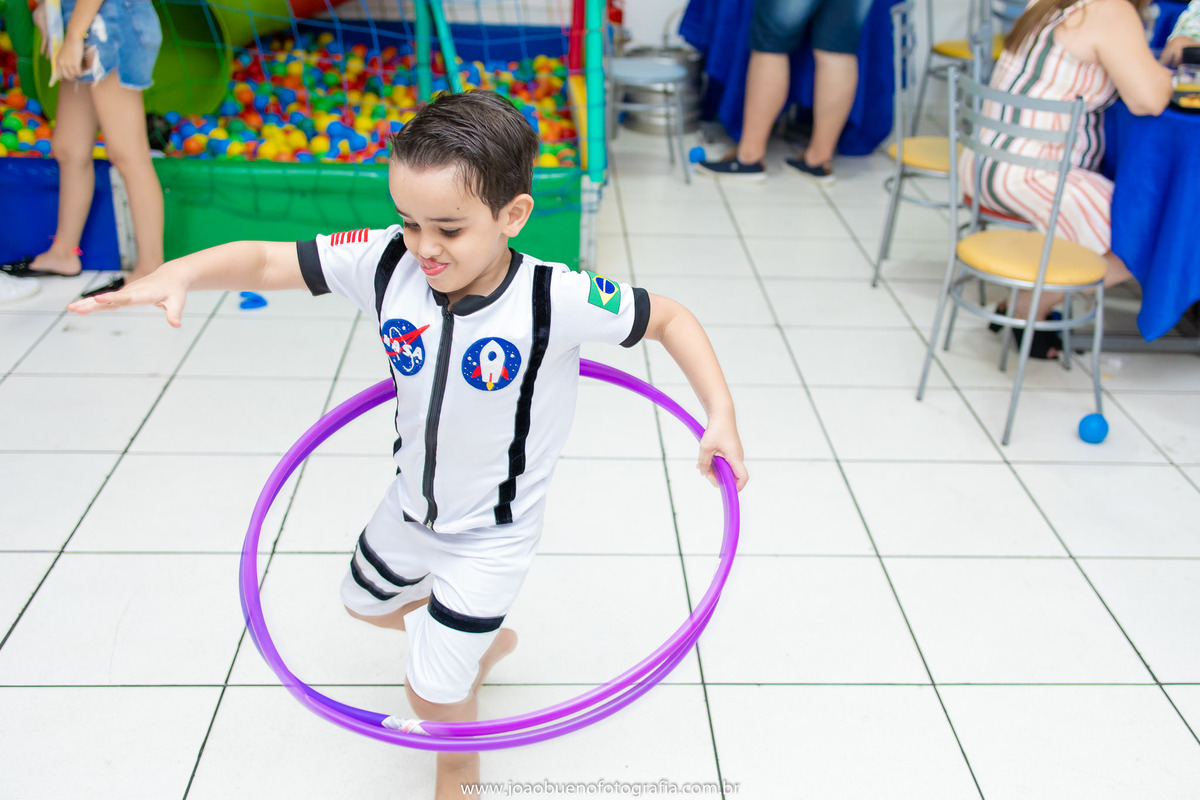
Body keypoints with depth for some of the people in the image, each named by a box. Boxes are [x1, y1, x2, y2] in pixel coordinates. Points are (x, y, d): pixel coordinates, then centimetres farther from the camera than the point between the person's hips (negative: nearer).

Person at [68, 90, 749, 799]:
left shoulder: (556, 301, -34)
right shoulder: (386, 264, -23)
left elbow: (668, 318, -21)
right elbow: (266, 261, -19)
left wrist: (722, 415, -27)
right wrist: (180, 272, -37)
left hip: (491, 534, -6)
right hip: (412, 505, 6)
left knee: (431, 693, 2)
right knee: (368, 604, 32)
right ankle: (488, 640, 59)